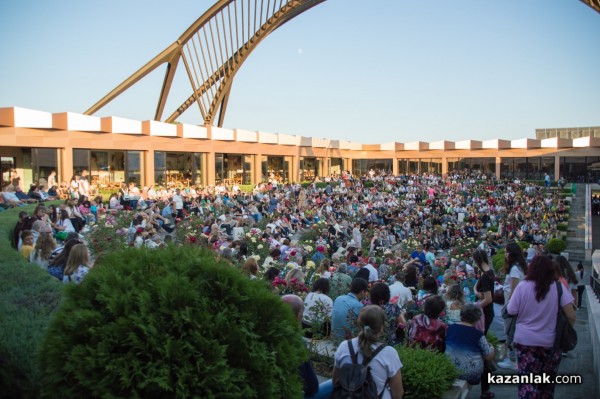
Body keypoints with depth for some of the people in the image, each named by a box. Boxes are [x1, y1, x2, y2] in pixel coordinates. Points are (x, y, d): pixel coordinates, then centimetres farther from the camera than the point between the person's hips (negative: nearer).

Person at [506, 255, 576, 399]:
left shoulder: (522, 286, -12)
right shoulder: (558, 287, -10)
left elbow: (511, 312, -5)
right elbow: (571, 316, -10)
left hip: (525, 341, -1)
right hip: (551, 343, 1)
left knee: (527, 381, 2)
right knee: (548, 381, 20)